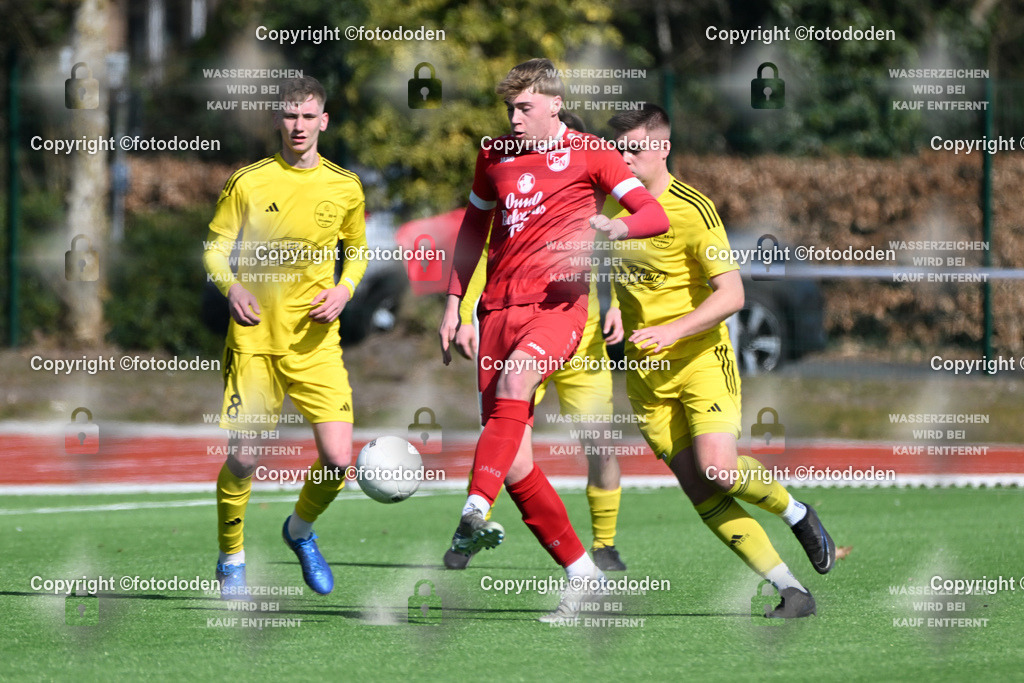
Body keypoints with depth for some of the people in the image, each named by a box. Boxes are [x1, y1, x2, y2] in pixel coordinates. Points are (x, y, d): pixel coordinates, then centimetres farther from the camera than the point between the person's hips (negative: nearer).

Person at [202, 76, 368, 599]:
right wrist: (231, 287, -14)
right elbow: (215, 247, 6)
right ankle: (231, 561, 14)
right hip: (254, 337, -1)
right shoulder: (248, 182, 0)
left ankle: (301, 530, 21)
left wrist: (343, 290, -1)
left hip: (315, 340, 1)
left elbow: (357, 252, 18)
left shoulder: (344, 187, 5)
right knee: (243, 458, -8)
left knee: (337, 458, -10)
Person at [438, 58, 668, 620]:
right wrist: (453, 304, 23)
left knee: (514, 379, -36)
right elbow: (473, 227, 29)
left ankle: (476, 512, -48)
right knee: (513, 464, -4)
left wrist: (616, 226, -26)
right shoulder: (494, 155, 17)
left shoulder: (588, 154, 3)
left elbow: (655, 214, -4)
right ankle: (580, 570, 7)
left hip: (556, 304, -5)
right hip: (498, 308, 5)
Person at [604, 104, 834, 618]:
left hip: (701, 359, -5)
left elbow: (731, 294, -18)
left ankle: (795, 512, 9)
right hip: (644, 373, 5)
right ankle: (790, 591, 0)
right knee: (698, 490, -4)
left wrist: (673, 330, -28)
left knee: (718, 470, -22)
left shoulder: (693, 209, -13)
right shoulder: (612, 205, 4)